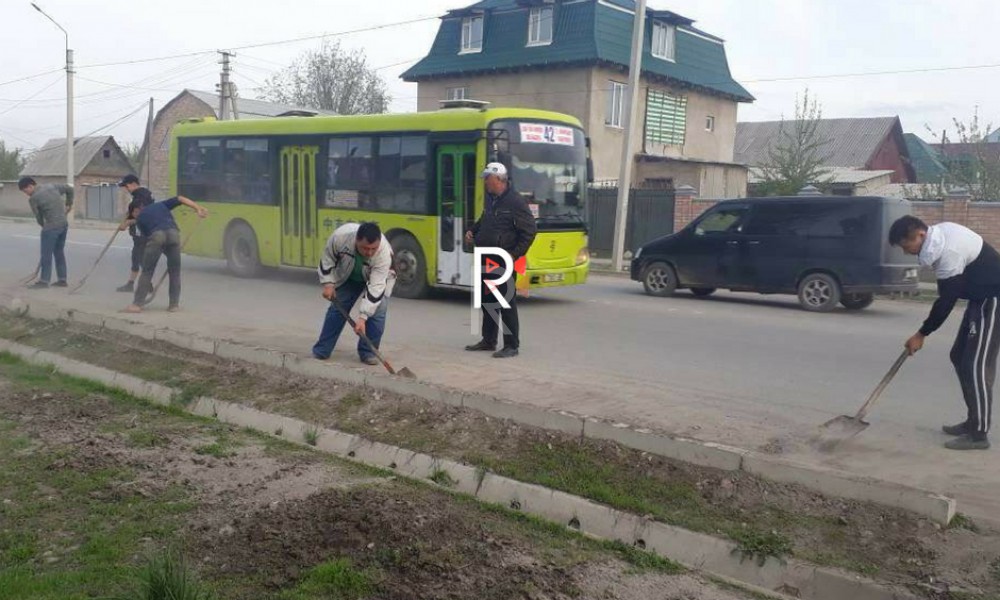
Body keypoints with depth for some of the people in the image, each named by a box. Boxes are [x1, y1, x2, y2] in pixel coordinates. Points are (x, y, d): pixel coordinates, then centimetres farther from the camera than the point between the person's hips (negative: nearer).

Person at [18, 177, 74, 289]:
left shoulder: (33, 198, -9)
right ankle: (62, 279, 17)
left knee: (46, 254, 0)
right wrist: (69, 204, 23)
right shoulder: (52, 186, 8)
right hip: (64, 224, 8)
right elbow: (69, 189, 17)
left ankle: (44, 281, 3)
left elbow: (39, 217, -1)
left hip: (51, 227, -8)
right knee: (59, 252, 14)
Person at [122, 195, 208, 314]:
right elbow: (180, 199, 22)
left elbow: (145, 235, 27)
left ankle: (137, 304, 9)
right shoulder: (160, 205, 34)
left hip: (156, 235, -2)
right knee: (174, 271, 15)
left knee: (147, 271, 9)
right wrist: (198, 209, 13)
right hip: (173, 233, 2)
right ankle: (174, 304, 16)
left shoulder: (140, 218, 28)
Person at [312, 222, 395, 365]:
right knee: (337, 308, 2)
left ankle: (368, 352, 0)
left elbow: (375, 287, -41)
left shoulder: (384, 252, -41)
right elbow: (328, 258, -15)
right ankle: (321, 350, 11)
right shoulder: (341, 235, -37)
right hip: (348, 276, 2)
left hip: (378, 278, -2)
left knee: (377, 312, -15)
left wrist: (362, 318, -43)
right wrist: (328, 284, -19)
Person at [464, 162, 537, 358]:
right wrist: (472, 231, 9)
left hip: (504, 262, -9)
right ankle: (488, 340, 28)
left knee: (507, 303, -4)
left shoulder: (516, 202, -14)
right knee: (487, 300, 15)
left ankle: (511, 345, 3)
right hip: (487, 260, 9)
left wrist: (515, 254, -17)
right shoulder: (490, 199, 12)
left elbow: (530, 230, -14)